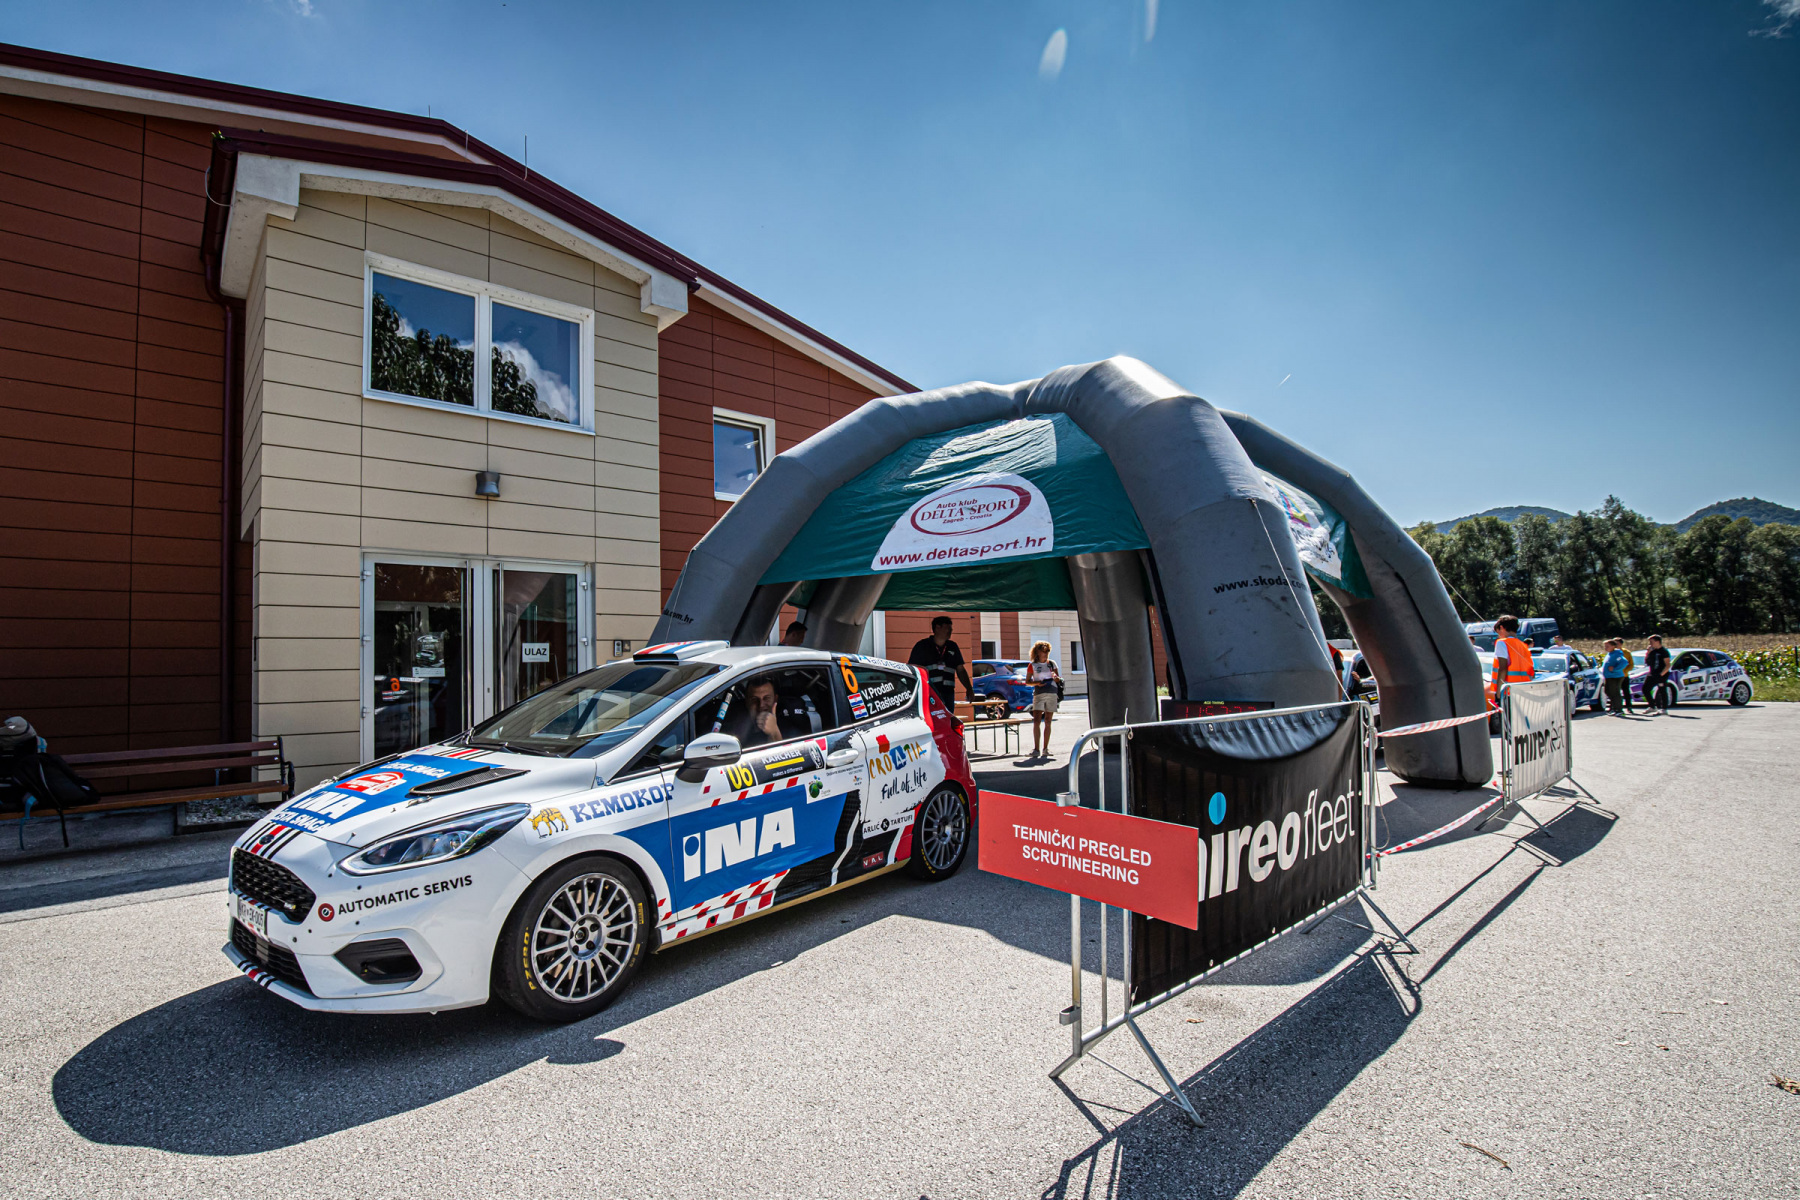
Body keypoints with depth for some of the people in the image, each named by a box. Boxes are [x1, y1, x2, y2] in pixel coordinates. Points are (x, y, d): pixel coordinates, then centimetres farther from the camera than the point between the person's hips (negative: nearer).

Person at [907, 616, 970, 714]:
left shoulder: (953, 647, 20)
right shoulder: (922, 646, 7)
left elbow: (960, 670, 21)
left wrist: (969, 689, 10)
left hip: (947, 693, 5)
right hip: (927, 694, -4)